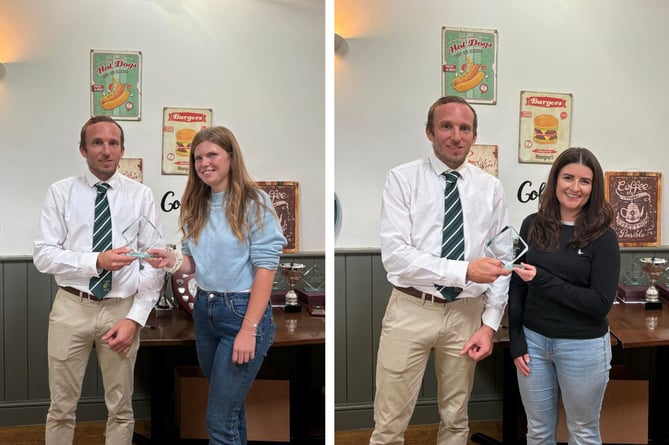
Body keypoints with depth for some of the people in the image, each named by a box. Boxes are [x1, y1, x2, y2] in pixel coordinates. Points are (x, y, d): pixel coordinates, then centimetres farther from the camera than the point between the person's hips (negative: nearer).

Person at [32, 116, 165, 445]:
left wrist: (135, 318, -10)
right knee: (62, 408, 11)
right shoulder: (61, 192, 0)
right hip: (72, 308, 0)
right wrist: (96, 261, -21)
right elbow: (43, 255, -6)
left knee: (121, 409, 13)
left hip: (121, 309, 0)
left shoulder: (141, 195, 0)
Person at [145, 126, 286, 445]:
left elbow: (265, 267, -15)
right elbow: (195, 263, 13)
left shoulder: (253, 203, -11)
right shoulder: (196, 205, 9)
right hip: (204, 309, 7)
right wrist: (173, 261, -10)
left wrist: (249, 329, -19)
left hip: (243, 311, -7)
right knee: (229, 403, 20)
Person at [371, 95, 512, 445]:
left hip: (466, 312, 3)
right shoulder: (402, 179, -5)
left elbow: (502, 262, 5)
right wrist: (464, 270, -21)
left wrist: (489, 325, -3)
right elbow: (395, 255, -15)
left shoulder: (490, 187, 5)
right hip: (411, 310, -3)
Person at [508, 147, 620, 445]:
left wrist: (543, 280, -19)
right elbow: (517, 287, 4)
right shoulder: (532, 225, 0)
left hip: (583, 347, -3)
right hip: (533, 341, 3)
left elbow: (601, 303, -15)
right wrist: (516, 341, -1)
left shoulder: (602, 236, -9)